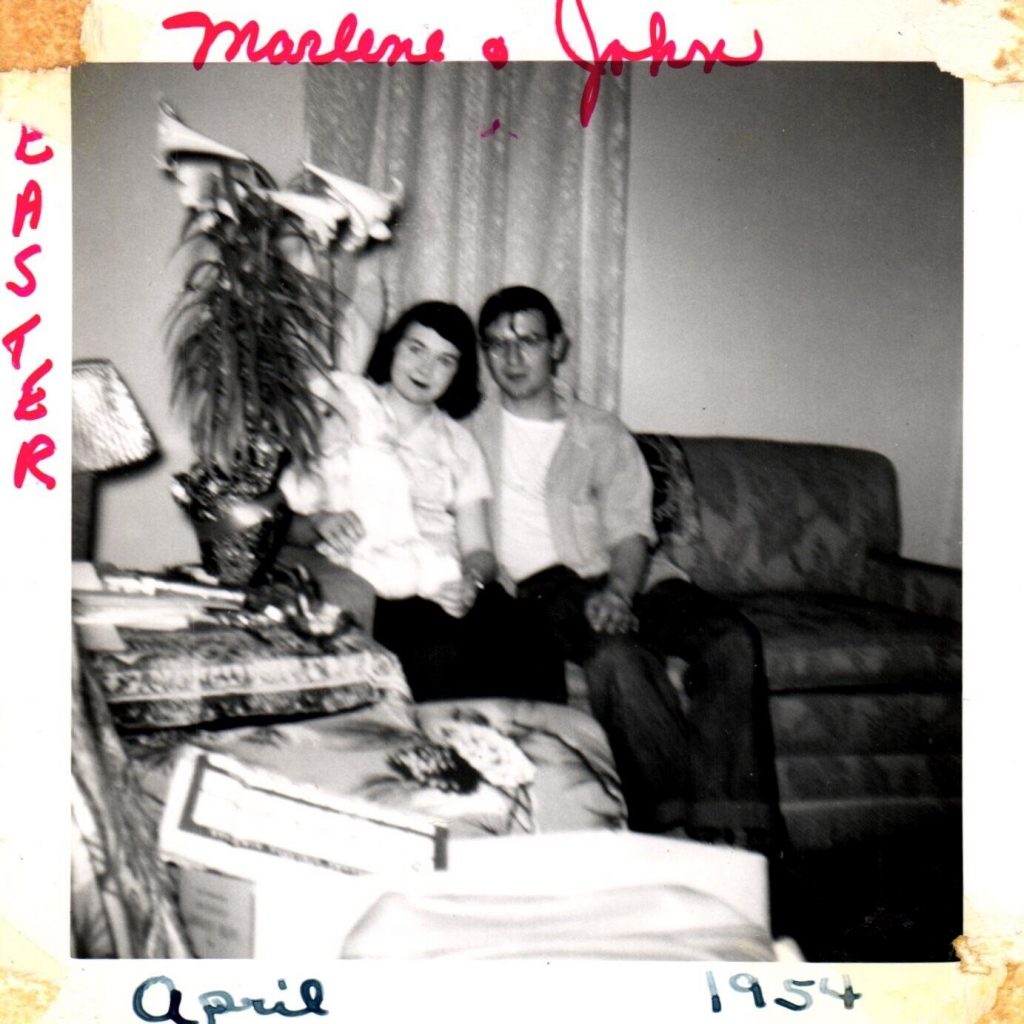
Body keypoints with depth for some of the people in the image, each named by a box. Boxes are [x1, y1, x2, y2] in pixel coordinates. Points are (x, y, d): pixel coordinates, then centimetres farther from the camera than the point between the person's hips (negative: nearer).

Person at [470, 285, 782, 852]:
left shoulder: (603, 434, 19)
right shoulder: (470, 435, 18)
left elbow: (631, 531, 7)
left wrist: (618, 592, -13)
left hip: (620, 578, 3)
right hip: (541, 586, -2)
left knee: (732, 638, -24)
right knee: (616, 653, -35)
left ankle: (729, 834, -25)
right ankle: (676, 821, -27)